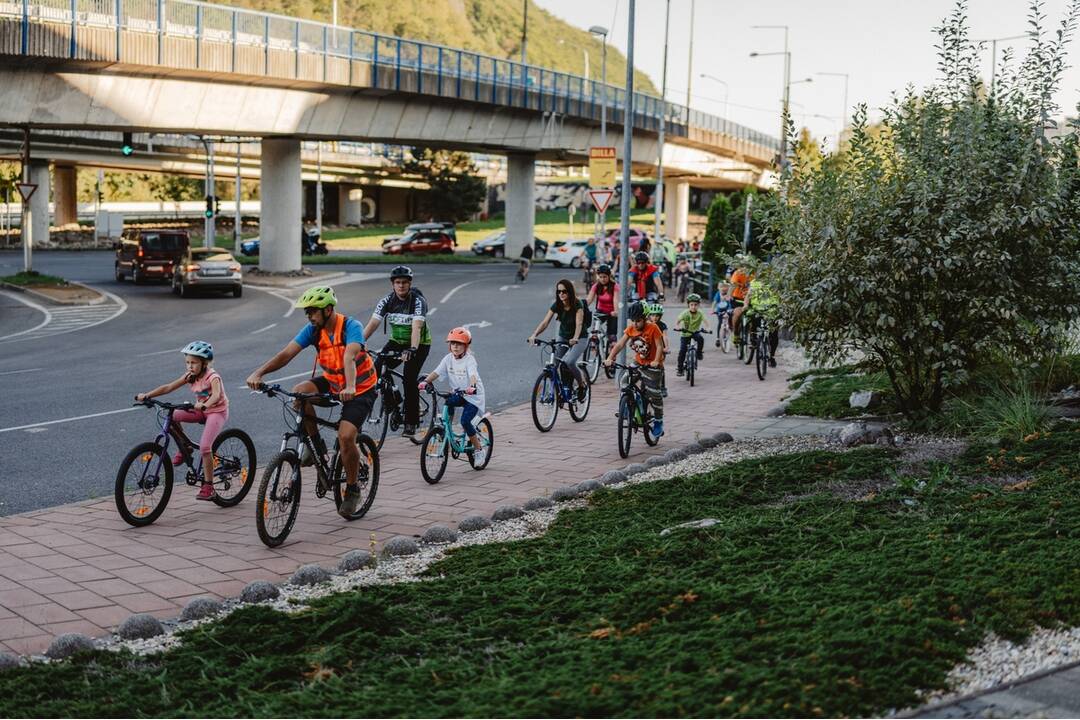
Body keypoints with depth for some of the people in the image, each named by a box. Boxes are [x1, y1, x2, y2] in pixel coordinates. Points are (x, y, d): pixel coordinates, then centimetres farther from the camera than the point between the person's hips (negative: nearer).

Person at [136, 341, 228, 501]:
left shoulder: (212, 377, -22)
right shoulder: (190, 376, -3)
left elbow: (216, 395, -41)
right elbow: (168, 387, -8)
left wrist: (204, 405, -62)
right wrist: (146, 395, -19)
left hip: (217, 411, -7)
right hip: (201, 410, 7)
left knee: (204, 446, -23)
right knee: (172, 416, -17)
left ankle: (208, 486, -14)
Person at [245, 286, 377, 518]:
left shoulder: (351, 327, -25)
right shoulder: (313, 330, -9)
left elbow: (349, 357, -42)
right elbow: (286, 353, -19)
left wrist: (350, 388, -59)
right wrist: (259, 373, -33)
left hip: (360, 389, -5)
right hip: (332, 382, 5)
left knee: (345, 437, -22)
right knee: (299, 392, -24)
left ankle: (352, 489, 1)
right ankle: (315, 444, -3)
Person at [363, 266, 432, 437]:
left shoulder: (418, 301, -22)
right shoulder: (387, 301, -10)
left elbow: (416, 327, -36)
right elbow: (373, 323, -19)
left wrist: (412, 349, -51)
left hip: (420, 344, -4)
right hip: (396, 341, 4)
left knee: (409, 378, -19)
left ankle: (411, 422, -8)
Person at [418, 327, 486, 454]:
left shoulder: (469, 360, -18)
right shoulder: (448, 358, -2)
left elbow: (473, 375, -35)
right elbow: (436, 372, -11)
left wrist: (472, 386, -56)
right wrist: (425, 381, -29)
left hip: (473, 396, -5)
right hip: (458, 393, 5)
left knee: (465, 421, -18)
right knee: (448, 402, -28)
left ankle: (478, 448, 2)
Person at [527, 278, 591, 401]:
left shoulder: (577, 305, -21)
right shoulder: (556, 305, -9)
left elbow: (579, 323, -35)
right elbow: (545, 322, -18)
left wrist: (575, 338, -54)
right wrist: (534, 335, -36)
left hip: (579, 339, -5)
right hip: (563, 338, 5)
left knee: (568, 362, -28)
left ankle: (582, 383, -3)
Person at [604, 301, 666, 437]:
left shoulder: (652, 328, -19)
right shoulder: (630, 329, -6)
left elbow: (659, 346, -23)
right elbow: (620, 344, -10)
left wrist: (656, 361, -39)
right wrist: (610, 358, -24)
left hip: (652, 365, -5)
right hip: (638, 363, 5)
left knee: (654, 393, -2)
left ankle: (658, 421, 16)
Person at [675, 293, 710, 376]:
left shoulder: (700, 313, -13)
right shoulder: (685, 313, -15)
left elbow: (705, 321, -23)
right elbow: (677, 320, -21)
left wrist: (706, 328, -44)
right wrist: (677, 327, -42)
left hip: (695, 332, 1)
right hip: (685, 333, -1)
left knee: (701, 338, -33)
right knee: (682, 351, -9)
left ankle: (699, 353, -6)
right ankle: (680, 369, 3)